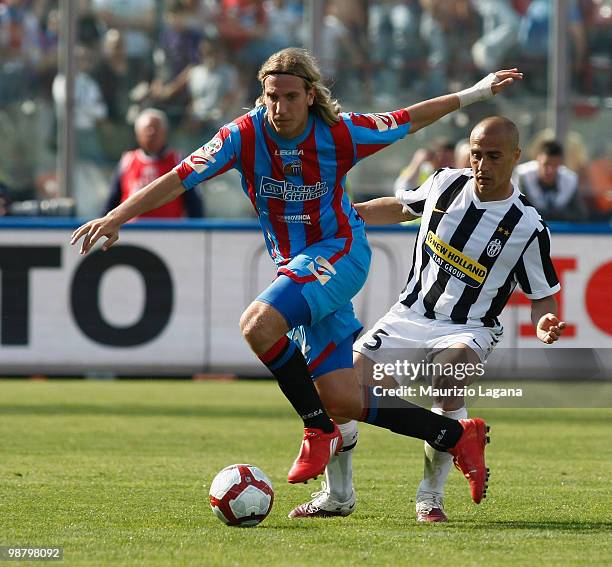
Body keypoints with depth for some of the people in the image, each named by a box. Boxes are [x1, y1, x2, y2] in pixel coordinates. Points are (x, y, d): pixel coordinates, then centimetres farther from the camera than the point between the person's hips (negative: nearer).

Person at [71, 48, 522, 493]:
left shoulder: (340, 133, -14)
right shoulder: (245, 135, -11)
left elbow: (408, 121, 3)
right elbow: (179, 179, -14)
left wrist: (475, 94, 10)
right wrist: (116, 218, -23)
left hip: (340, 252, -4)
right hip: (294, 266, 4)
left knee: (259, 324, -31)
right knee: (346, 402, -1)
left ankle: (319, 431, -13)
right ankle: (459, 437, 16)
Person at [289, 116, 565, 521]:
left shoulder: (528, 227, -11)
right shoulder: (446, 184, 0)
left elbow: (543, 295, -2)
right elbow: (401, 207, 22)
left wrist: (544, 324, -24)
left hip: (467, 329, -4)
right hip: (410, 317, 4)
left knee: (449, 381, -38)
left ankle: (431, 496, -19)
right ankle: (338, 497, 13)